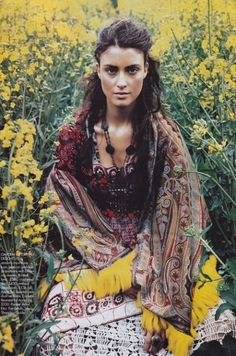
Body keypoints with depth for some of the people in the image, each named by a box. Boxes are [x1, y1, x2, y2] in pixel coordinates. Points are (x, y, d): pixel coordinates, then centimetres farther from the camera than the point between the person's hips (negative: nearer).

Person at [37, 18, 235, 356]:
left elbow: (171, 217, -10)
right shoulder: (77, 131, -5)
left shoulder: (163, 136, -11)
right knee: (63, 328, -24)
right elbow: (63, 203, 1)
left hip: (143, 258, -1)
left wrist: (125, 270, -18)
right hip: (86, 255, 2)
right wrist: (99, 255, -11)